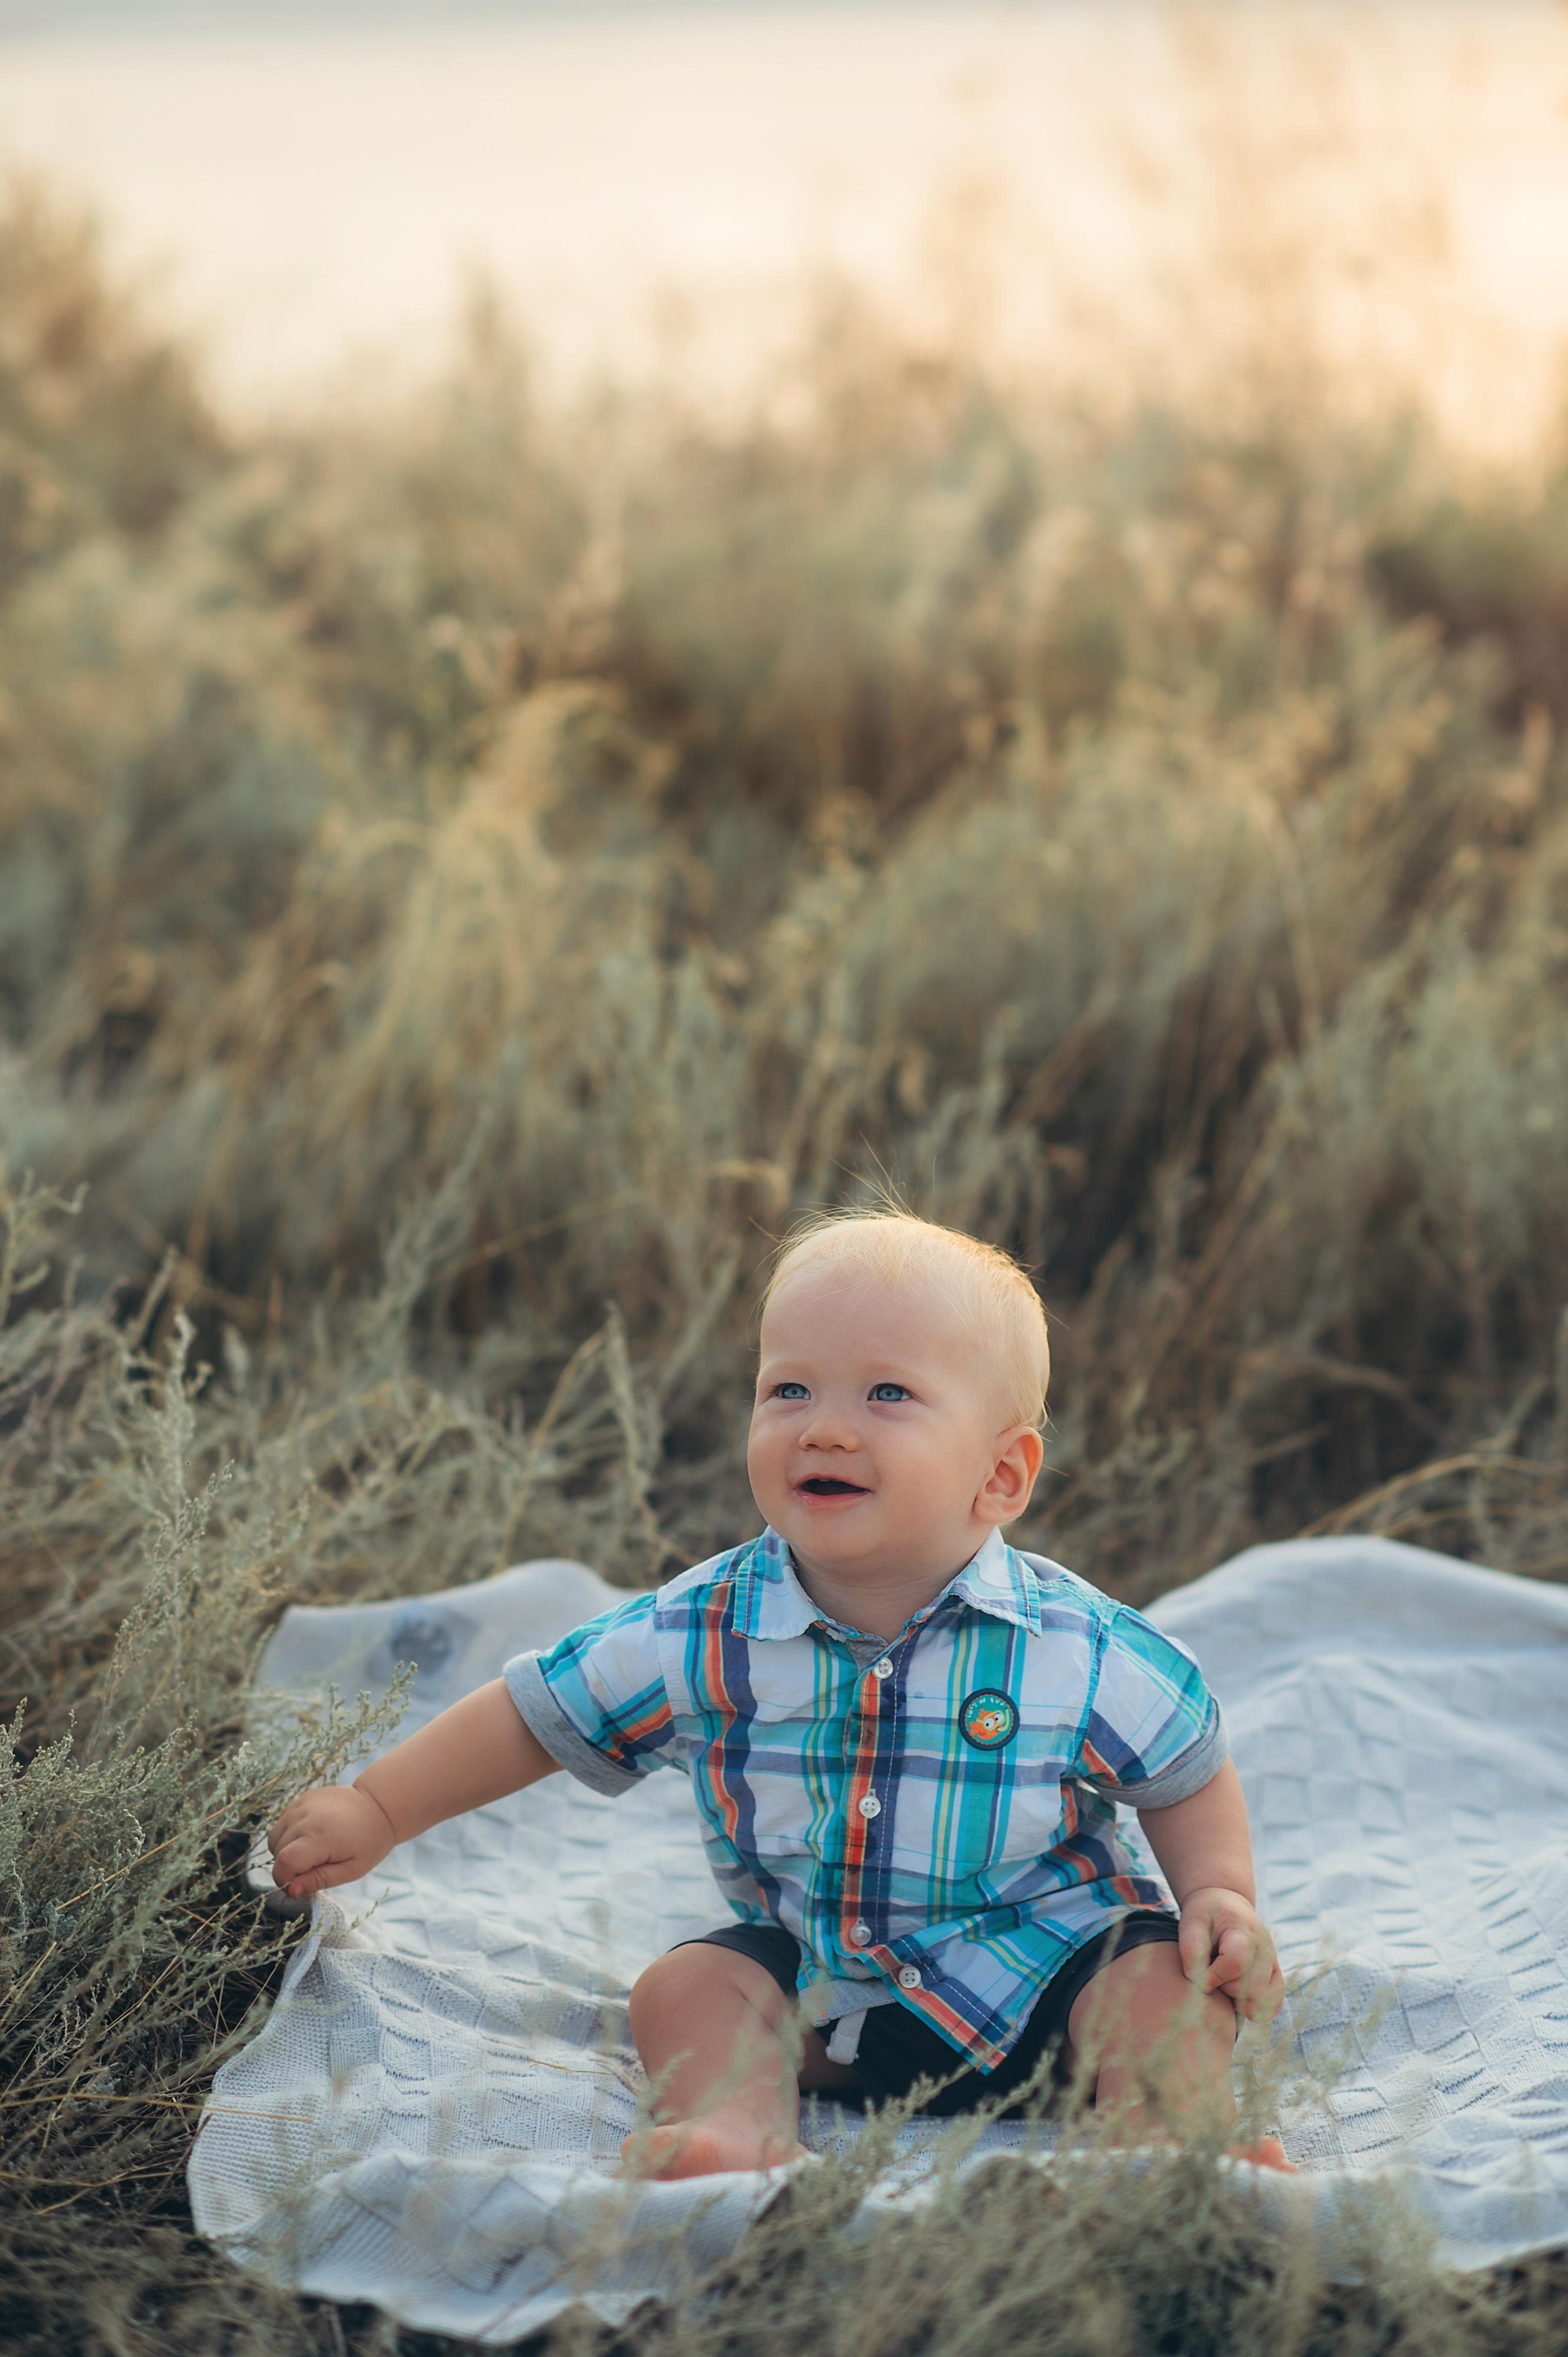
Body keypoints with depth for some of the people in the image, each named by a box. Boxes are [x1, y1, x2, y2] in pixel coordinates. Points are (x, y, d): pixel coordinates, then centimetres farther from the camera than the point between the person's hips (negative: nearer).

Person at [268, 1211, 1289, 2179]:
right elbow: (540, 1716, 1)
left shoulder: (1078, 1650, -16)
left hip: (1042, 1967, -2)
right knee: (687, 1985, -19)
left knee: (1167, 1981, -25)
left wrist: (1222, 1898, -16)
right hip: (822, 1987, 2)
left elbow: (1191, 1776, 1)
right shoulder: (708, 1633, -12)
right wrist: (372, 1811, 2)